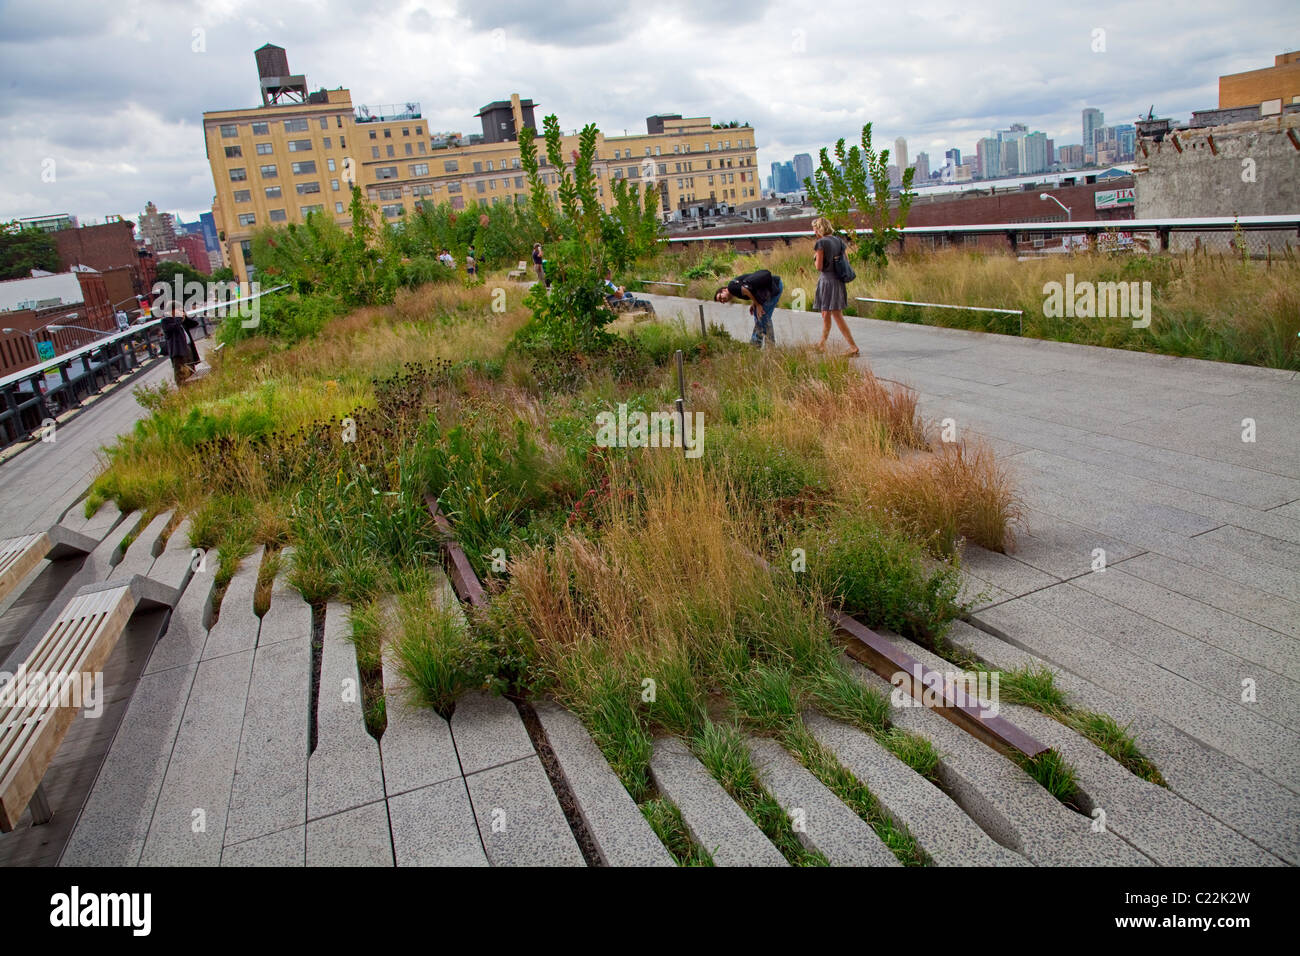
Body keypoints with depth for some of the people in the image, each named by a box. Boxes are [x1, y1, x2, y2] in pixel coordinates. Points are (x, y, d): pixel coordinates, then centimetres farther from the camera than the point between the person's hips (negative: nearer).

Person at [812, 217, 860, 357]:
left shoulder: (820, 243, -13)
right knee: (825, 314, 21)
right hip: (838, 281, 8)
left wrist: (815, 258, 3)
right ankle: (822, 344, 34)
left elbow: (819, 267, -16)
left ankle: (854, 347, -10)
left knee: (837, 316, -7)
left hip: (827, 281, -8)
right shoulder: (838, 240, 10)